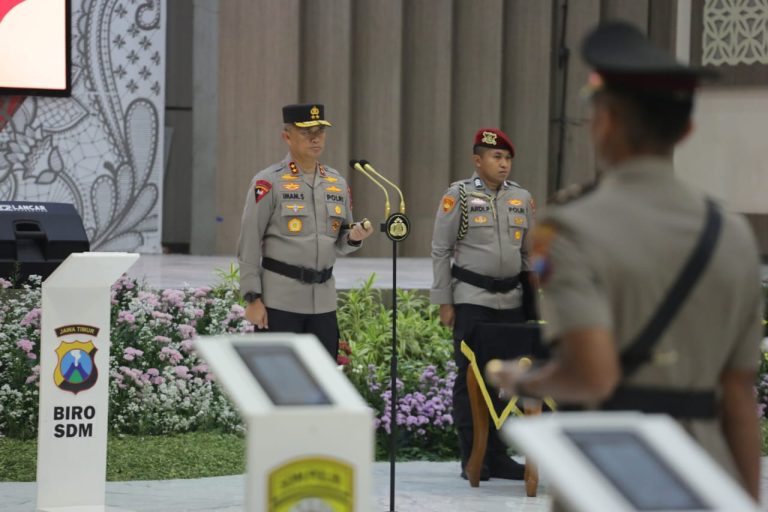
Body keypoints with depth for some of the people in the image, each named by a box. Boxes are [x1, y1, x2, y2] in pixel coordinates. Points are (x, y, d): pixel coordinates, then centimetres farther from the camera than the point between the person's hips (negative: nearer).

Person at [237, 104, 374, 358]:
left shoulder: (337, 183, 12)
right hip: (280, 300, -6)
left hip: (324, 301, 6)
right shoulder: (268, 182, -6)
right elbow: (249, 245, -8)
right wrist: (252, 298, -13)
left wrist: (354, 237, -5)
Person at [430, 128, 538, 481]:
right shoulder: (458, 196, -3)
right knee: (470, 378, -2)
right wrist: (444, 302, -5)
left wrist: (533, 301, 12)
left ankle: (496, 456, 12)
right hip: (471, 300, -4)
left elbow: (530, 253, 16)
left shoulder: (522, 198, 9)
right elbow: (440, 251, -2)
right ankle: (472, 459, 3)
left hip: (511, 301, 4)